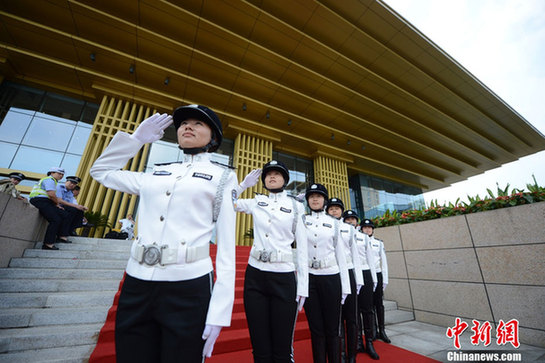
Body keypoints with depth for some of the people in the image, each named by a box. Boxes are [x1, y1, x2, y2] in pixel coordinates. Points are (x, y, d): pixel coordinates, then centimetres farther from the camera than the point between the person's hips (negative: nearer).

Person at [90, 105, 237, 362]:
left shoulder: (222, 176, 0)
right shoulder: (156, 173, 13)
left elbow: (226, 247, -5)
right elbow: (101, 170, 27)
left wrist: (219, 311, -9)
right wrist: (137, 138, 16)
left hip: (188, 289, -3)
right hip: (136, 285, 4)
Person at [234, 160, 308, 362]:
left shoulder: (296, 206, 2)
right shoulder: (256, 202, 7)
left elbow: (302, 247, 1)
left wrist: (302, 286, -2)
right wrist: (244, 184, 4)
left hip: (284, 278, -2)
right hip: (255, 276, 2)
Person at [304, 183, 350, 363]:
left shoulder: (334, 222, 5)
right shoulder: (302, 221, 6)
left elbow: (340, 254, 5)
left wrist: (345, 286, 3)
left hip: (331, 277, 0)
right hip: (309, 278, 0)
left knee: (332, 328, 10)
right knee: (316, 328, 12)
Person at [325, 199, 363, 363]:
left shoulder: (349, 228, 9)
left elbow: (355, 253, 10)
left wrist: (359, 278, 5)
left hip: (348, 272, 2)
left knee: (351, 315, 6)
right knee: (336, 316, 7)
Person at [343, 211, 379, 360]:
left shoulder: (364, 237, 11)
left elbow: (370, 258, 12)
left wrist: (374, 278, 8)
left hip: (365, 273, 2)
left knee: (367, 309, 6)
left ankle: (369, 343, 20)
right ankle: (358, 342, 22)